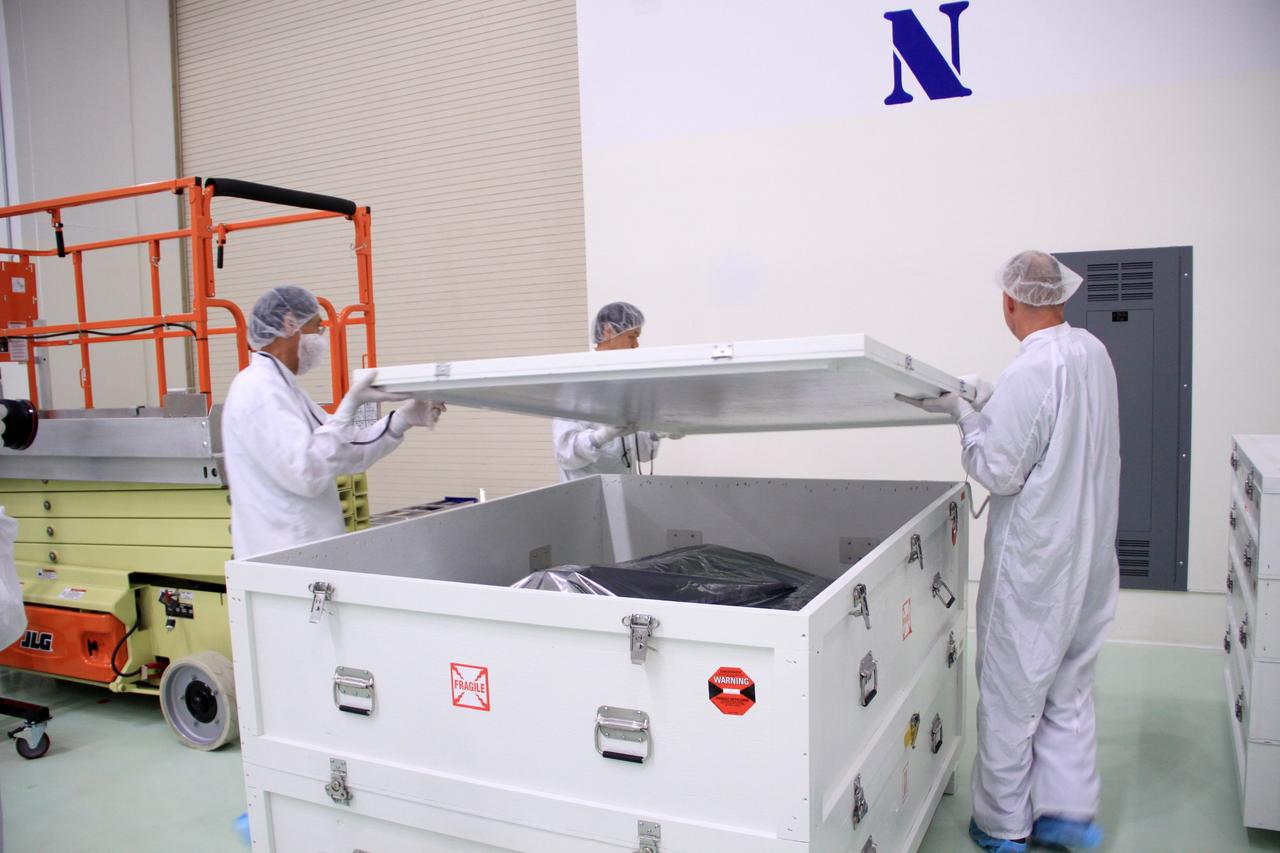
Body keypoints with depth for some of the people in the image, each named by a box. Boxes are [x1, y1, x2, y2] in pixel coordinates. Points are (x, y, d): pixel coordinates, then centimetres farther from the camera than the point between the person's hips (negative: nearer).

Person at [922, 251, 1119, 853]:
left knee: (1011, 690, 6)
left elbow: (997, 471, -18)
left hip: (1035, 560, -8)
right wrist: (993, 407, 13)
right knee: (1070, 687, 18)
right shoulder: (1094, 354, 3)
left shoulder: (1029, 373, -23)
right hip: (1091, 551, 8)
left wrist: (966, 415, -6)